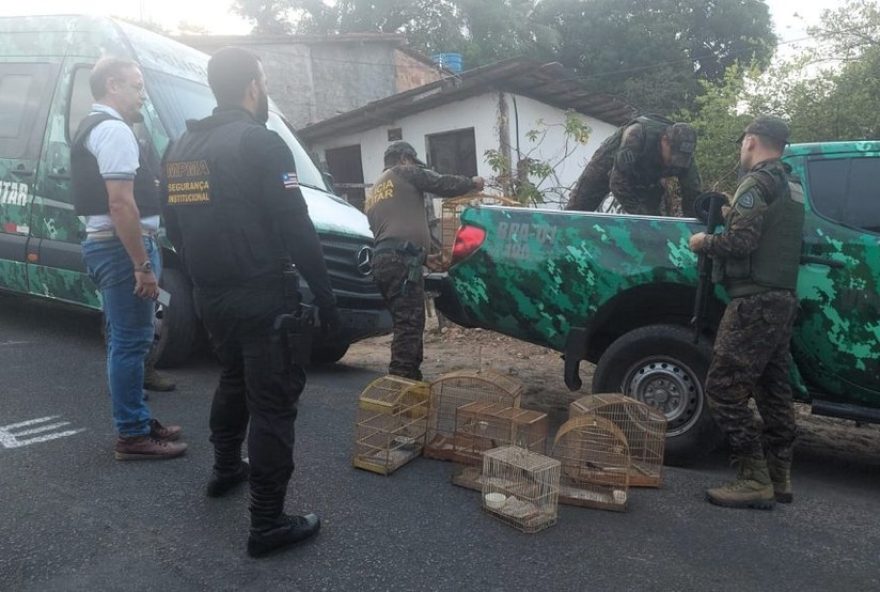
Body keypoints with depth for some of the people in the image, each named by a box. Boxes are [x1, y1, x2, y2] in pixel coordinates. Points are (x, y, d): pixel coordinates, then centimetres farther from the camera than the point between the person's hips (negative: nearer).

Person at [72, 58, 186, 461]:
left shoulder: (91, 128, 20)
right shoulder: (115, 130, -13)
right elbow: (121, 204, -23)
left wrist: (151, 186, 16)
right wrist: (143, 265, -23)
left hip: (102, 243, 11)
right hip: (122, 247, -11)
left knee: (125, 341, 16)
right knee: (131, 342, -5)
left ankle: (137, 421, 27)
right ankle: (133, 436, 3)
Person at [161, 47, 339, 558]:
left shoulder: (182, 147, 12)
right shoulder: (260, 141, -12)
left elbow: (175, 225, 17)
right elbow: (296, 228, -18)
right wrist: (325, 295, -12)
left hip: (209, 295, 8)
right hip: (259, 296, -8)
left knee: (234, 380, 27)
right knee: (272, 401, -2)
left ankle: (226, 470, 41)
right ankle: (268, 522, 3)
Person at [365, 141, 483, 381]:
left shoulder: (374, 191, 33)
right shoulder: (405, 173, 9)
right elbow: (443, 185, 5)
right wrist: (472, 182, 24)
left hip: (382, 259, 9)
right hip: (401, 258, -9)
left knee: (406, 321, 13)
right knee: (409, 322, -11)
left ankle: (409, 378, 16)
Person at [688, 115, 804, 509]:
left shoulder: (757, 183, -10)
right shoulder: (791, 189, 20)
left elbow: (740, 242, -19)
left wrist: (704, 243, -3)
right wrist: (733, 216, 21)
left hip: (756, 301, -10)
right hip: (783, 299, 10)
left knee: (724, 387, -8)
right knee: (773, 390, 13)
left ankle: (754, 479, -6)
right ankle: (778, 477, 19)